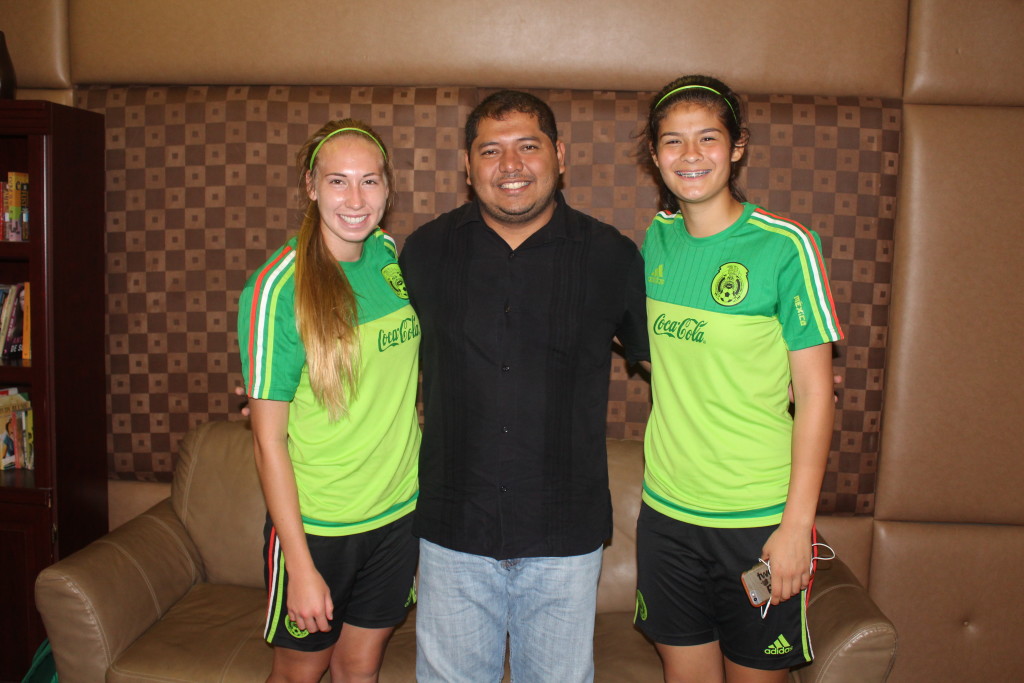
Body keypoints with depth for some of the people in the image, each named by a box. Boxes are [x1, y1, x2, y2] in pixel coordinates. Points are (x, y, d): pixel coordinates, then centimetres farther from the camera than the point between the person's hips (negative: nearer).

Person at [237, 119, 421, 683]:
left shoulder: (391, 257, -2)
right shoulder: (278, 288, -18)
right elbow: (268, 440, -16)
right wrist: (300, 565, -16)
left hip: (397, 510, 4)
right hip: (315, 524, -4)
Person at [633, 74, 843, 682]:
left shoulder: (786, 246, -12)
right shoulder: (658, 239, 3)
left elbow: (815, 391, -11)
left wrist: (798, 521, -13)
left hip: (759, 518, -4)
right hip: (666, 508, 4)